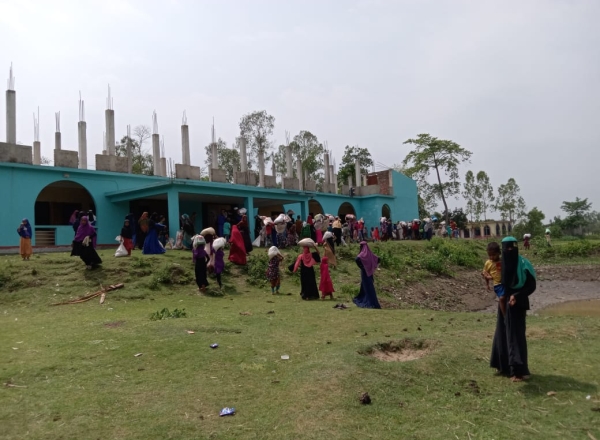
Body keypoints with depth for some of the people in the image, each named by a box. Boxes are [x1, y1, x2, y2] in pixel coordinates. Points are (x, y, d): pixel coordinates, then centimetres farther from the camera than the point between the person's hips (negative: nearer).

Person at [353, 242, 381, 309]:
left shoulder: (363, 254, -14)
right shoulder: (370, 254, 5)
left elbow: (357, 259, -33)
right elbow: (378, 259, 12)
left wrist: (361, 266, -18)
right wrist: (373, 266, 11)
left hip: (365, 272, -7)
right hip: (370, 272, 7)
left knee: (367, 287, -4)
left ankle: (372, 303, -7)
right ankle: (362, 299, 28)